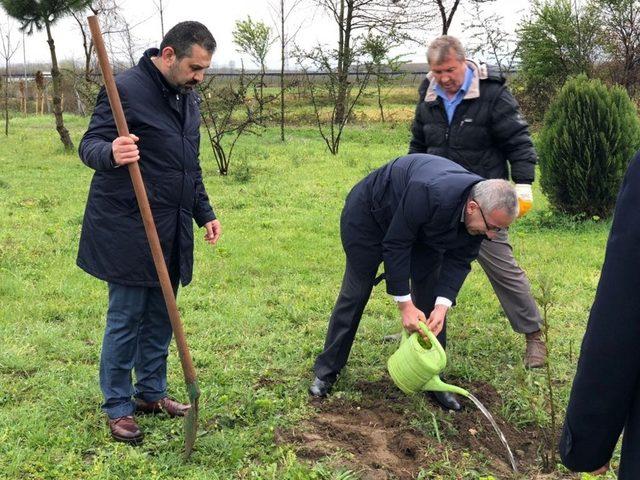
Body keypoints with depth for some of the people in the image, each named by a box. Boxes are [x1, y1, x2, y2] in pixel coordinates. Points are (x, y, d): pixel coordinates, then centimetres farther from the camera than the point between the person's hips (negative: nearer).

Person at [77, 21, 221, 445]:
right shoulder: (126, 89, -12)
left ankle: (152, 392, 28)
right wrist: (110, 153, -38)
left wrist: (204, 213, 18)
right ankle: (118, 407, 14)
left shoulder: (187, 97, 13)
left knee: (161, 316, 13)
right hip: (127, 230, -7)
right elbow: (90, 145, -15)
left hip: (171, 233, 8)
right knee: (126, 319, 0)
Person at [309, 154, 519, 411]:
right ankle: (326, 371, 17)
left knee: (431, 301, 1)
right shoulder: (429, 194, -44)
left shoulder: (483, 213, -24)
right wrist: (405, 304, -30)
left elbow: (458, 260, -13)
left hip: (421, 229, 6)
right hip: (370, 213, -5)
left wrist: (442, 305, -27)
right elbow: (395, 245, -33)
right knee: (355, 293, 2)